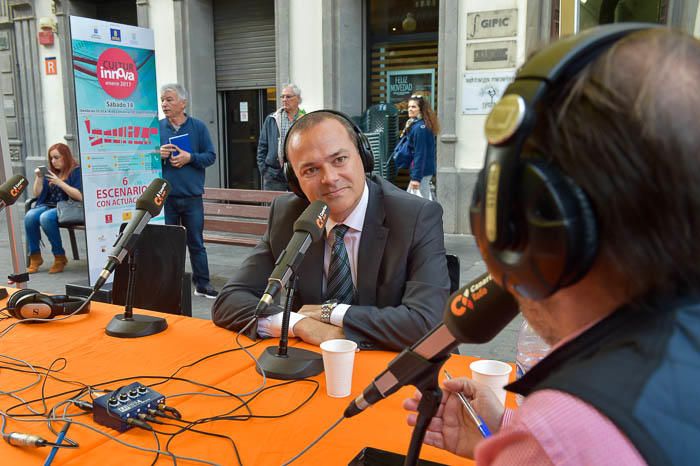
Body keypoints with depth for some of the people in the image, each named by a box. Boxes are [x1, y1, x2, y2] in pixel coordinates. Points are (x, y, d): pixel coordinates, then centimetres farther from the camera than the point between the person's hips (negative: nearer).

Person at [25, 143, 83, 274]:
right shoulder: (50, 172, 18)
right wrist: (39, 177, 2)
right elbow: (37, 194, 18)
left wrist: (60, 182, -16)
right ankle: (35, 257, -14)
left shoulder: (76, 171, 0)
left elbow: (80, 196, -13)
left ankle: (60, 257, -19)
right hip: (48, 205, 6)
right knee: (30, 216, -26)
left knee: (45, 218, -34)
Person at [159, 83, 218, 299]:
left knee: (196, 242, 7)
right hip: (165, 195, 1)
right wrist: (158, 154, -11)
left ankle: (202, 284, 15)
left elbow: (210, 156, 1)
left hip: (192, 195, -1)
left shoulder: (198, 127, 2)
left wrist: (190, 157, -14)